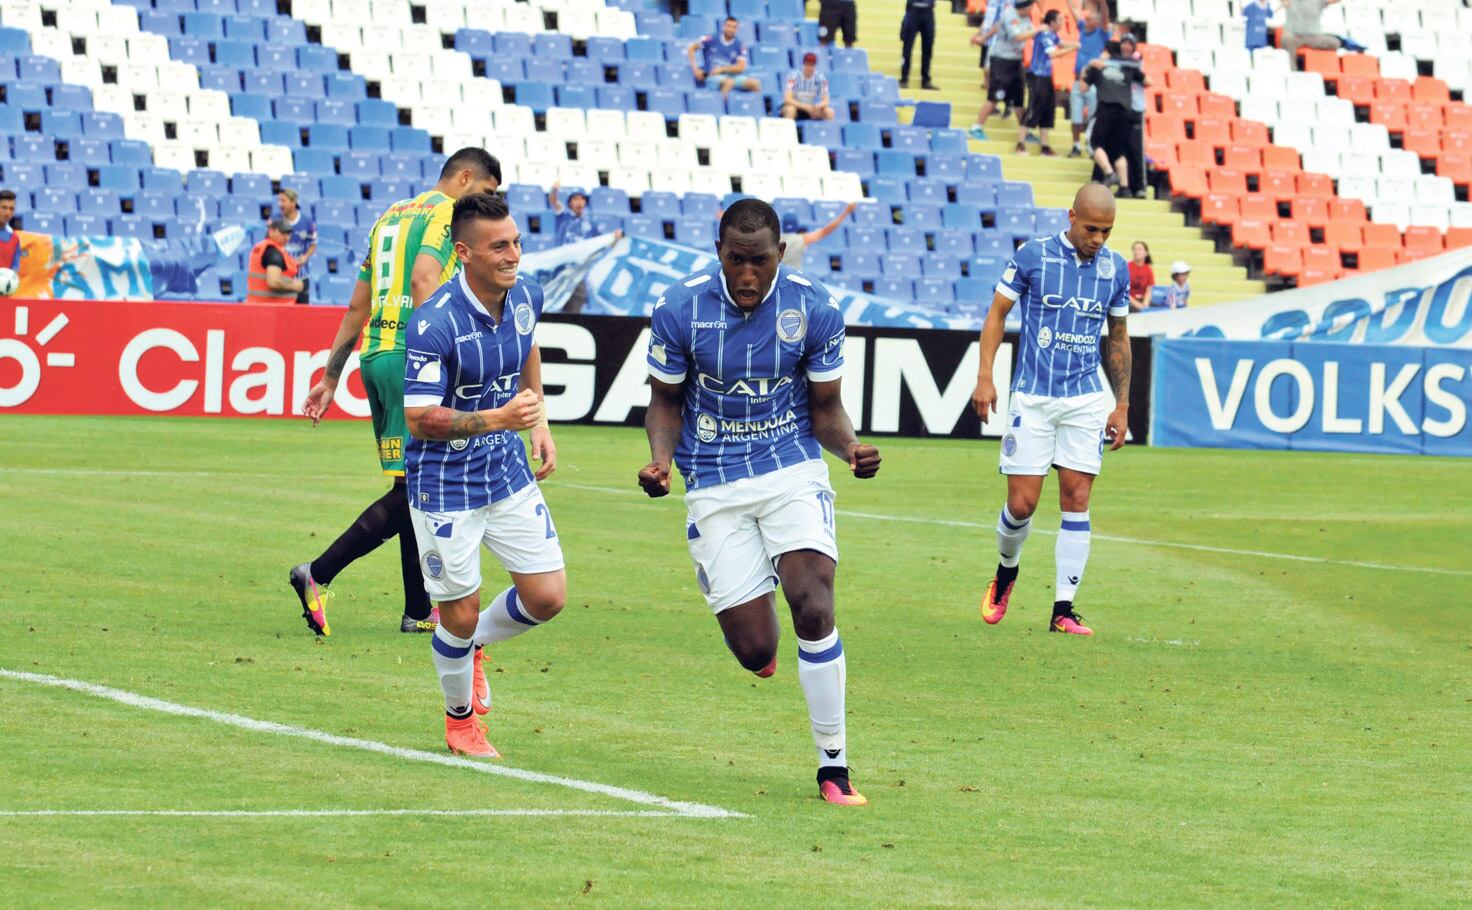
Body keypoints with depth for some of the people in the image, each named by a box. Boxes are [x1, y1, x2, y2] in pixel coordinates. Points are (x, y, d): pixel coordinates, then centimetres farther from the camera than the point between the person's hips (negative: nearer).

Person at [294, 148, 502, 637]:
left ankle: (419, 610, 15)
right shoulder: (445, 211, -2)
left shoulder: (391, 215, 23)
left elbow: (358, 307, 24)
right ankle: (318, 575, -15)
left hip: (375, 356, 9)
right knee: (412, 491, -8)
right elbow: (424, 280, -20)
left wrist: (330, 378, 26)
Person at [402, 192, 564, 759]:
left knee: (547, 597, 3)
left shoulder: (526, 298, -5)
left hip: (509, 473, 6)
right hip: (445, 487, -6)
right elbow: (418, 417, -24)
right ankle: (460, 721, 29)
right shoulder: (435, 324, -26)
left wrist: (539, 423, 13)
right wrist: (498, 418, -33)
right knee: (460, 615, 2)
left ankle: (474, 646, 34)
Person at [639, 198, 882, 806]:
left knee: (813, 609, -21)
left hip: (794, 469, 0)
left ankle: (833, 767, -8)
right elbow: (666, 401, 5)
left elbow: (824, 408, 3)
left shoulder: (813, 309, -7)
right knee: (755, 652, -7)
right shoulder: (680, 310, -9)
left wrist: (850, 448, -18)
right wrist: (661, 460, -15)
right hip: (715, 487, 0)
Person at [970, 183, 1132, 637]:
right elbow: (997, 314, 1)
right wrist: (985, 378, -7)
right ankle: (1006, 572, 27)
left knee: (1076, 501, -4)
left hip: (1087, 400, 2)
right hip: (1032, 397, -2)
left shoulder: (1116, 269, 5)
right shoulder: (1032, 255, -6)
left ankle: (1064, 610, -1)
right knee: (1021, 504, -4)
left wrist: (1122, 405, 12)